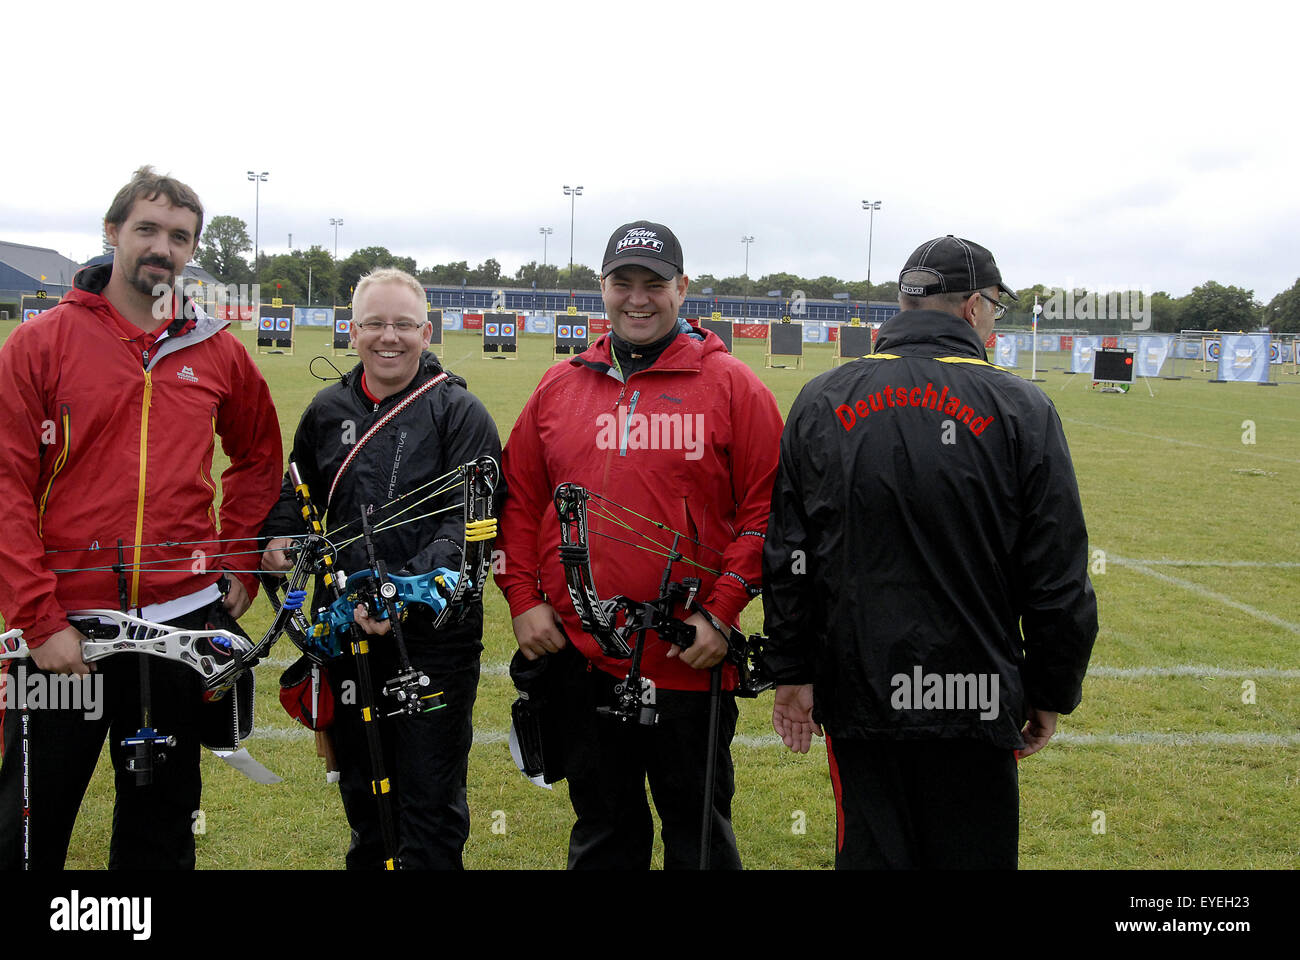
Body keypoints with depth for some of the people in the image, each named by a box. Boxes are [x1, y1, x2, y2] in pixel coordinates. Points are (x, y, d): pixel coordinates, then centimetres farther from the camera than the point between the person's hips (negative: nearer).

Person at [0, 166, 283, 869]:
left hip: (184, 615, 3)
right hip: (63, 628, -2)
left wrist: (238, 566, 10)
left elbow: (259, 457, 20)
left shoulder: (217, 352, 6)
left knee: (162, 824, 16)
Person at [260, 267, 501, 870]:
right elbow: (296, 488, 26)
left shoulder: (459, 411, -6)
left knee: (429, 798, 1)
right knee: (360, 787, 19)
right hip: (345, 627, 5)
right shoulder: (328, 410, 9)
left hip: (434, 633, -5)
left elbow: (470, 521, -15)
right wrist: (280, 537, 4)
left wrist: (407, 591, -27)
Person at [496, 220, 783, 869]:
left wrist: (721, 614, -12)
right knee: (601, 833, 18)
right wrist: (523, 598, 1)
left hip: (688, 659, -3)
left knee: (698, 832, 12)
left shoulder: (730, 386, -3)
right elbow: (519, 500, 11)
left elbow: (764, 507, -6)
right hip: (577, 652, 3)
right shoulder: (558, 387, 8)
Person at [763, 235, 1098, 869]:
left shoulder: (820, 402, 3)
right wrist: (1052, 695, 7)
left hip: (857, 692, 2)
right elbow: (1058, 578, -3)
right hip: (977, 699, -2)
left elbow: (786, 558, 4)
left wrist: (792, 673, 10)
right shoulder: (1021, 409, -4)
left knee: (871, 850, 10)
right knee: (973, 854, 11)